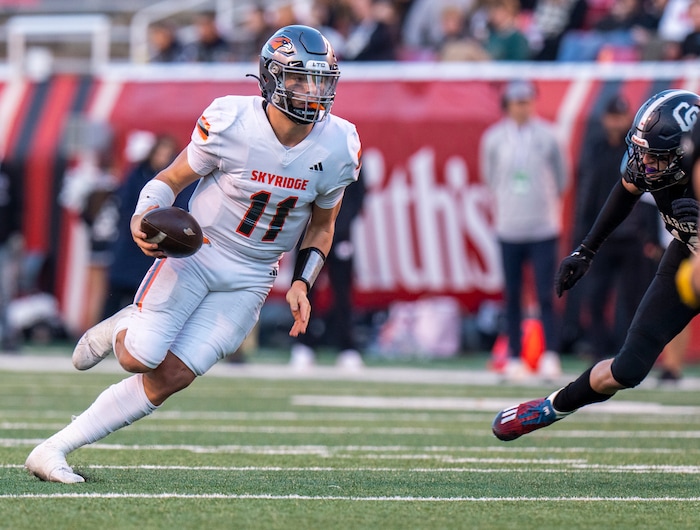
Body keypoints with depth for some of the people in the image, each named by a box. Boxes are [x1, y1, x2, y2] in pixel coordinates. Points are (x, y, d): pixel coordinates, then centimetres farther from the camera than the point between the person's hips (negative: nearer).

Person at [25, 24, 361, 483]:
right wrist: (143, 217, -25)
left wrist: (302, 284, -4)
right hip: (196, 252, -3)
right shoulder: (232, 123, -18)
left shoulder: (337, 148, -7)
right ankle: (122, 332, 20)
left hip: (250, 280, 3)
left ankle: (55, 449, -2)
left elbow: (321, 226, 10)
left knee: (171, 377, -10)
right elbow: (172, 179, -5)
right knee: (141, 358, -19)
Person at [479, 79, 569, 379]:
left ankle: (550, 354, -7)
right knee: (512, 295, 4)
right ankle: (514, 358, 10)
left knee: (545, 294, -8)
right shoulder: (494, 138, 1)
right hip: (509, 228, 1)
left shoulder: (546, 136, -1)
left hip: (544, 228, -1)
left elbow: (561, 178, 10)